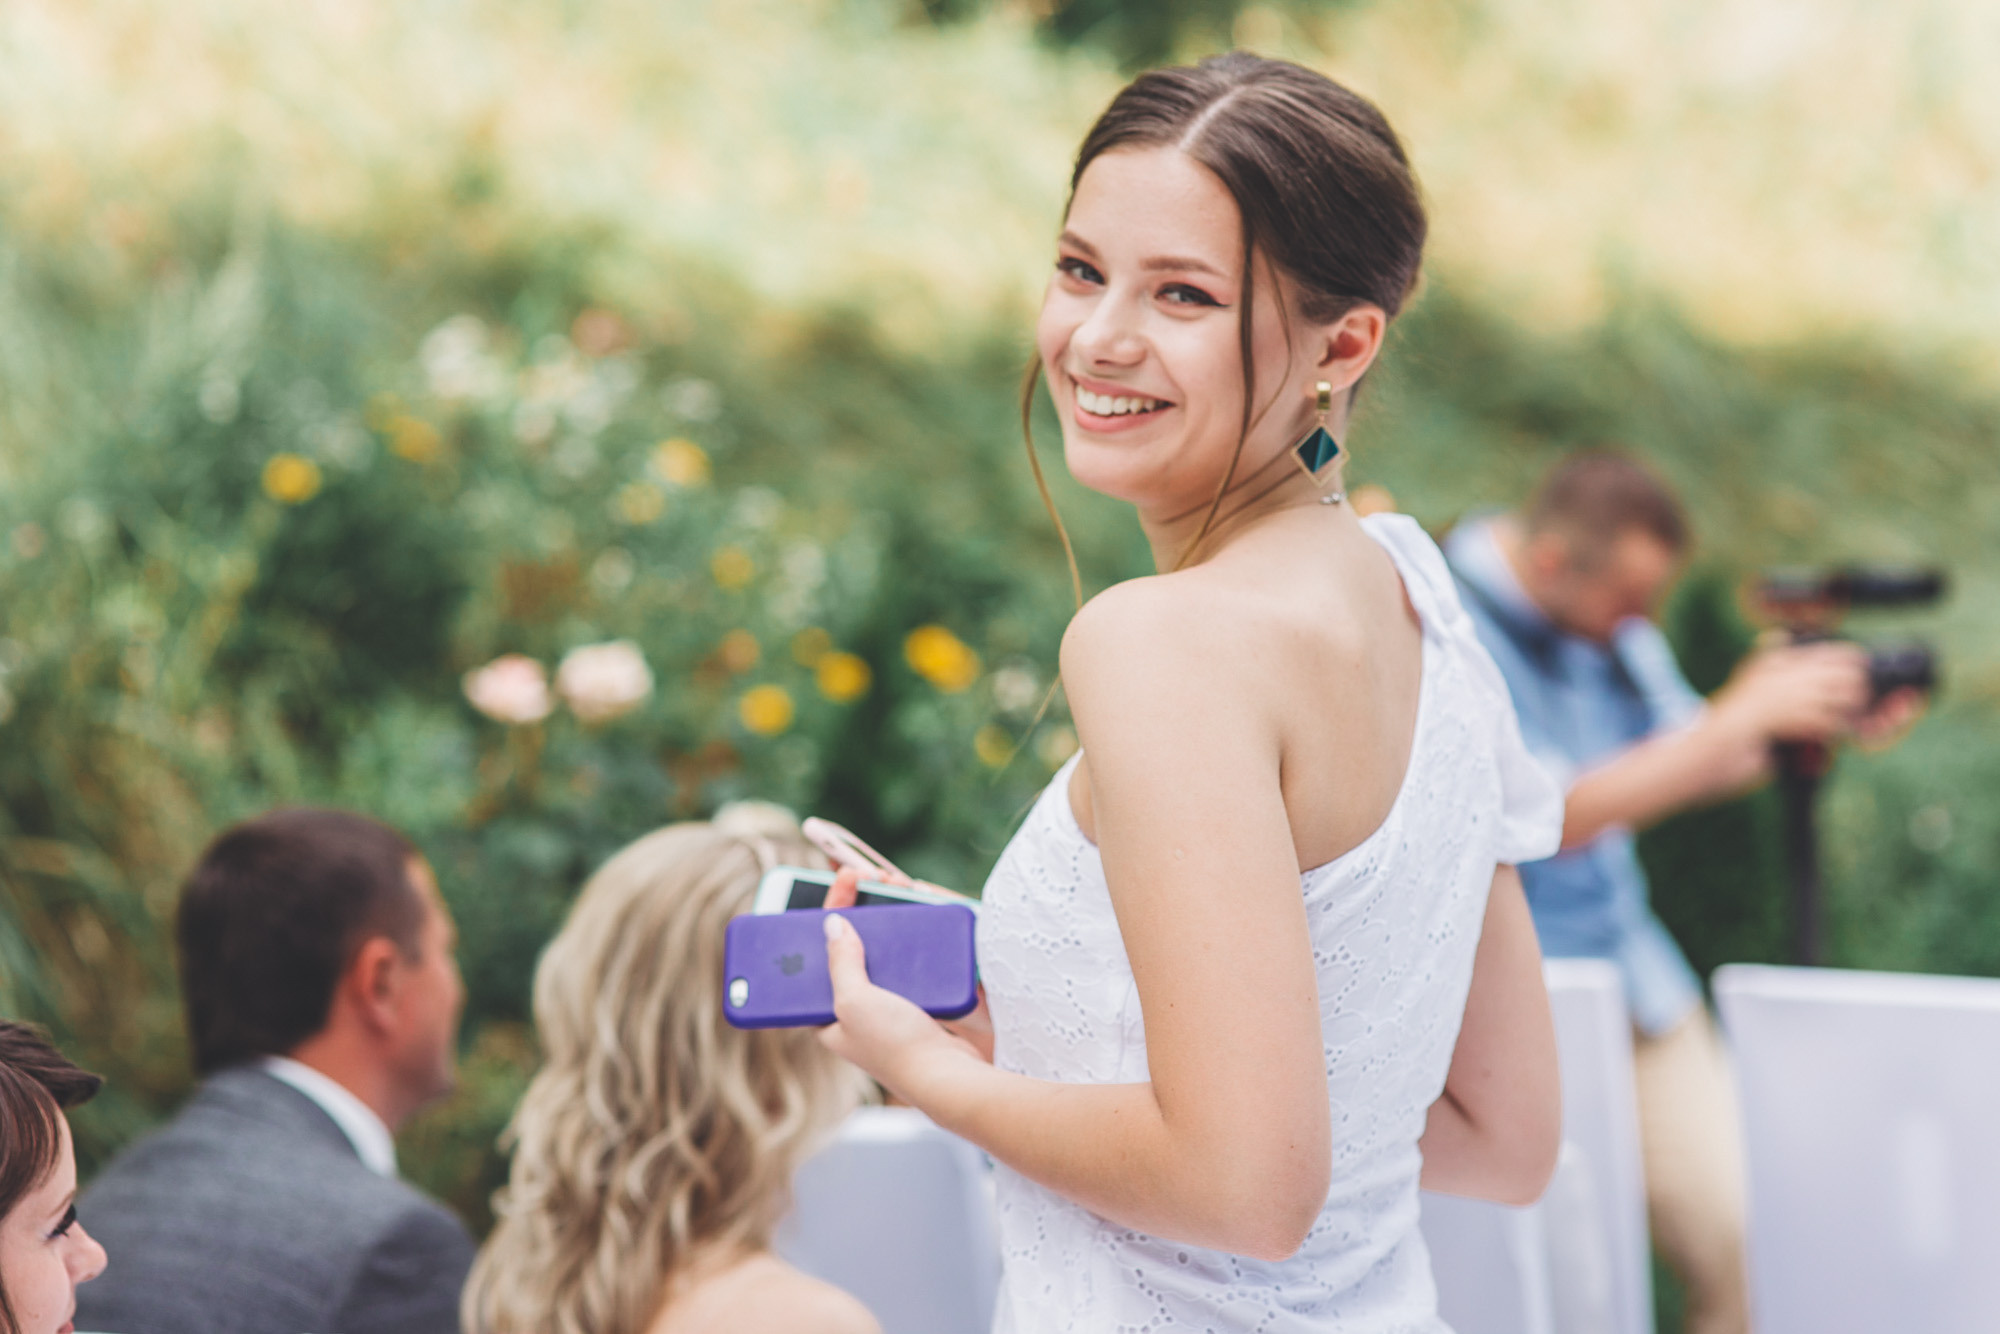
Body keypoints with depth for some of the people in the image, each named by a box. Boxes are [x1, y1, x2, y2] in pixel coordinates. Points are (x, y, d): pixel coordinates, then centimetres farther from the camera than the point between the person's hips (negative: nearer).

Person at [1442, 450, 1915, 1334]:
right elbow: (1555, 815, -23)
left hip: (1632, 973, 7)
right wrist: (1749, 714, -21)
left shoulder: (1609, 624, 9)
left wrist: (1828, 719, 4)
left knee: (1751, 1235, -3)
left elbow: (1692, 758, 22)